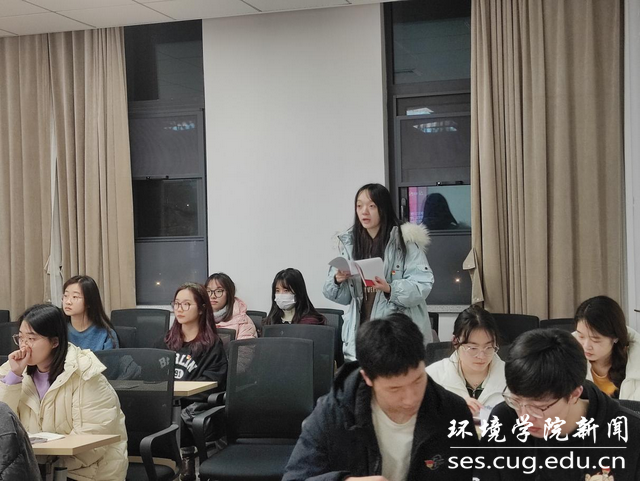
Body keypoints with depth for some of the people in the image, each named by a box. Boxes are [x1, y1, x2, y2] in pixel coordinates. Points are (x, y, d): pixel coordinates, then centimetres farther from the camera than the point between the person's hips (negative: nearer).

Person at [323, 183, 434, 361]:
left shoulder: (406, 241, -4)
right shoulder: (350, 243, 9)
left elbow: (422, 285, -10)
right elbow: (344, 297, 13)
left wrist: (390, 290, -24)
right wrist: (338, 281, -8)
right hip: (361, 331, 4)